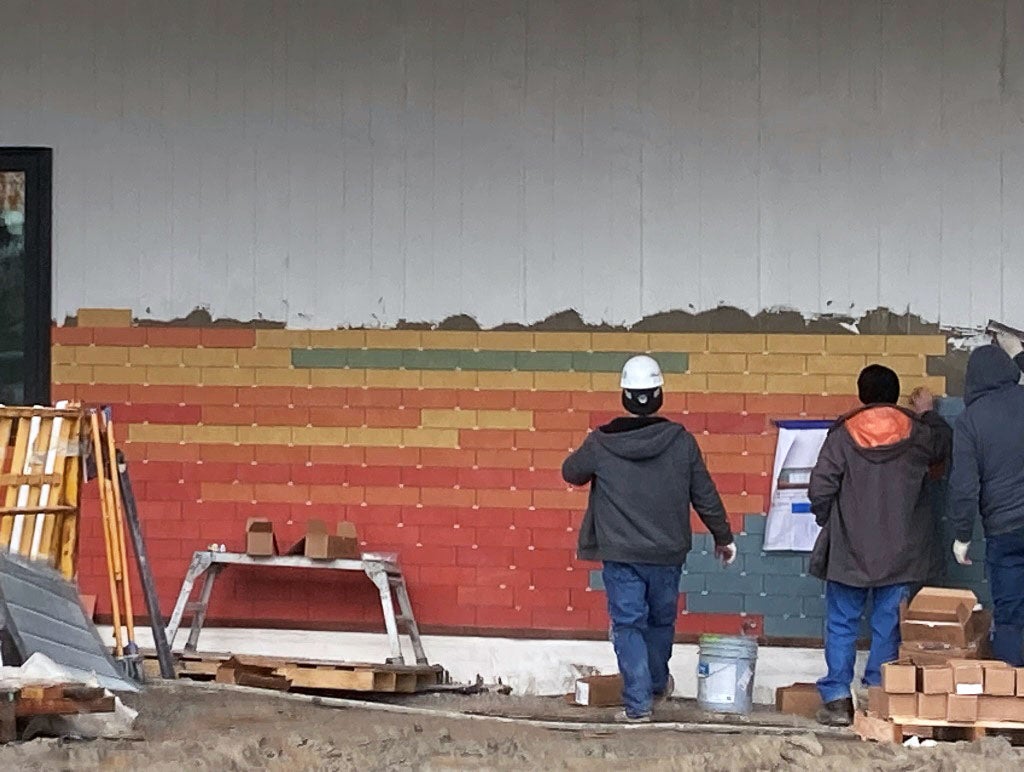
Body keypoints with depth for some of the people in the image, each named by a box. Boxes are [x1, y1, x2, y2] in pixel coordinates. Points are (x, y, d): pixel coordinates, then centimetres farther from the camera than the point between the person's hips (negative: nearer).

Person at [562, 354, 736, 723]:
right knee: (661, 621, 21)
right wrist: (723, 537, 15)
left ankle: (637, 703, -2)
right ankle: (658, 684, 41)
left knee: (628, 626, 3)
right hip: (667, 554, 2)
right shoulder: (681, 441, -7)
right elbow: (705, 496, 1)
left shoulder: (601, 444, -9)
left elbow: (571, 472, 12)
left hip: (620, 555, -2)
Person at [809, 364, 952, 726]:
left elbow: (820, 489, -10)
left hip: (849, 551, -1)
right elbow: (942, 448, 22)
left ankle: (837, 699, 3)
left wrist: (828, 521, 9)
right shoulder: (917, 433, -1)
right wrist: (928, 413, 39)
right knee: (888, 626, 5)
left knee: (841, 624, 6)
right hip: (899, 554, 1)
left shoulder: (842, 435, -7)